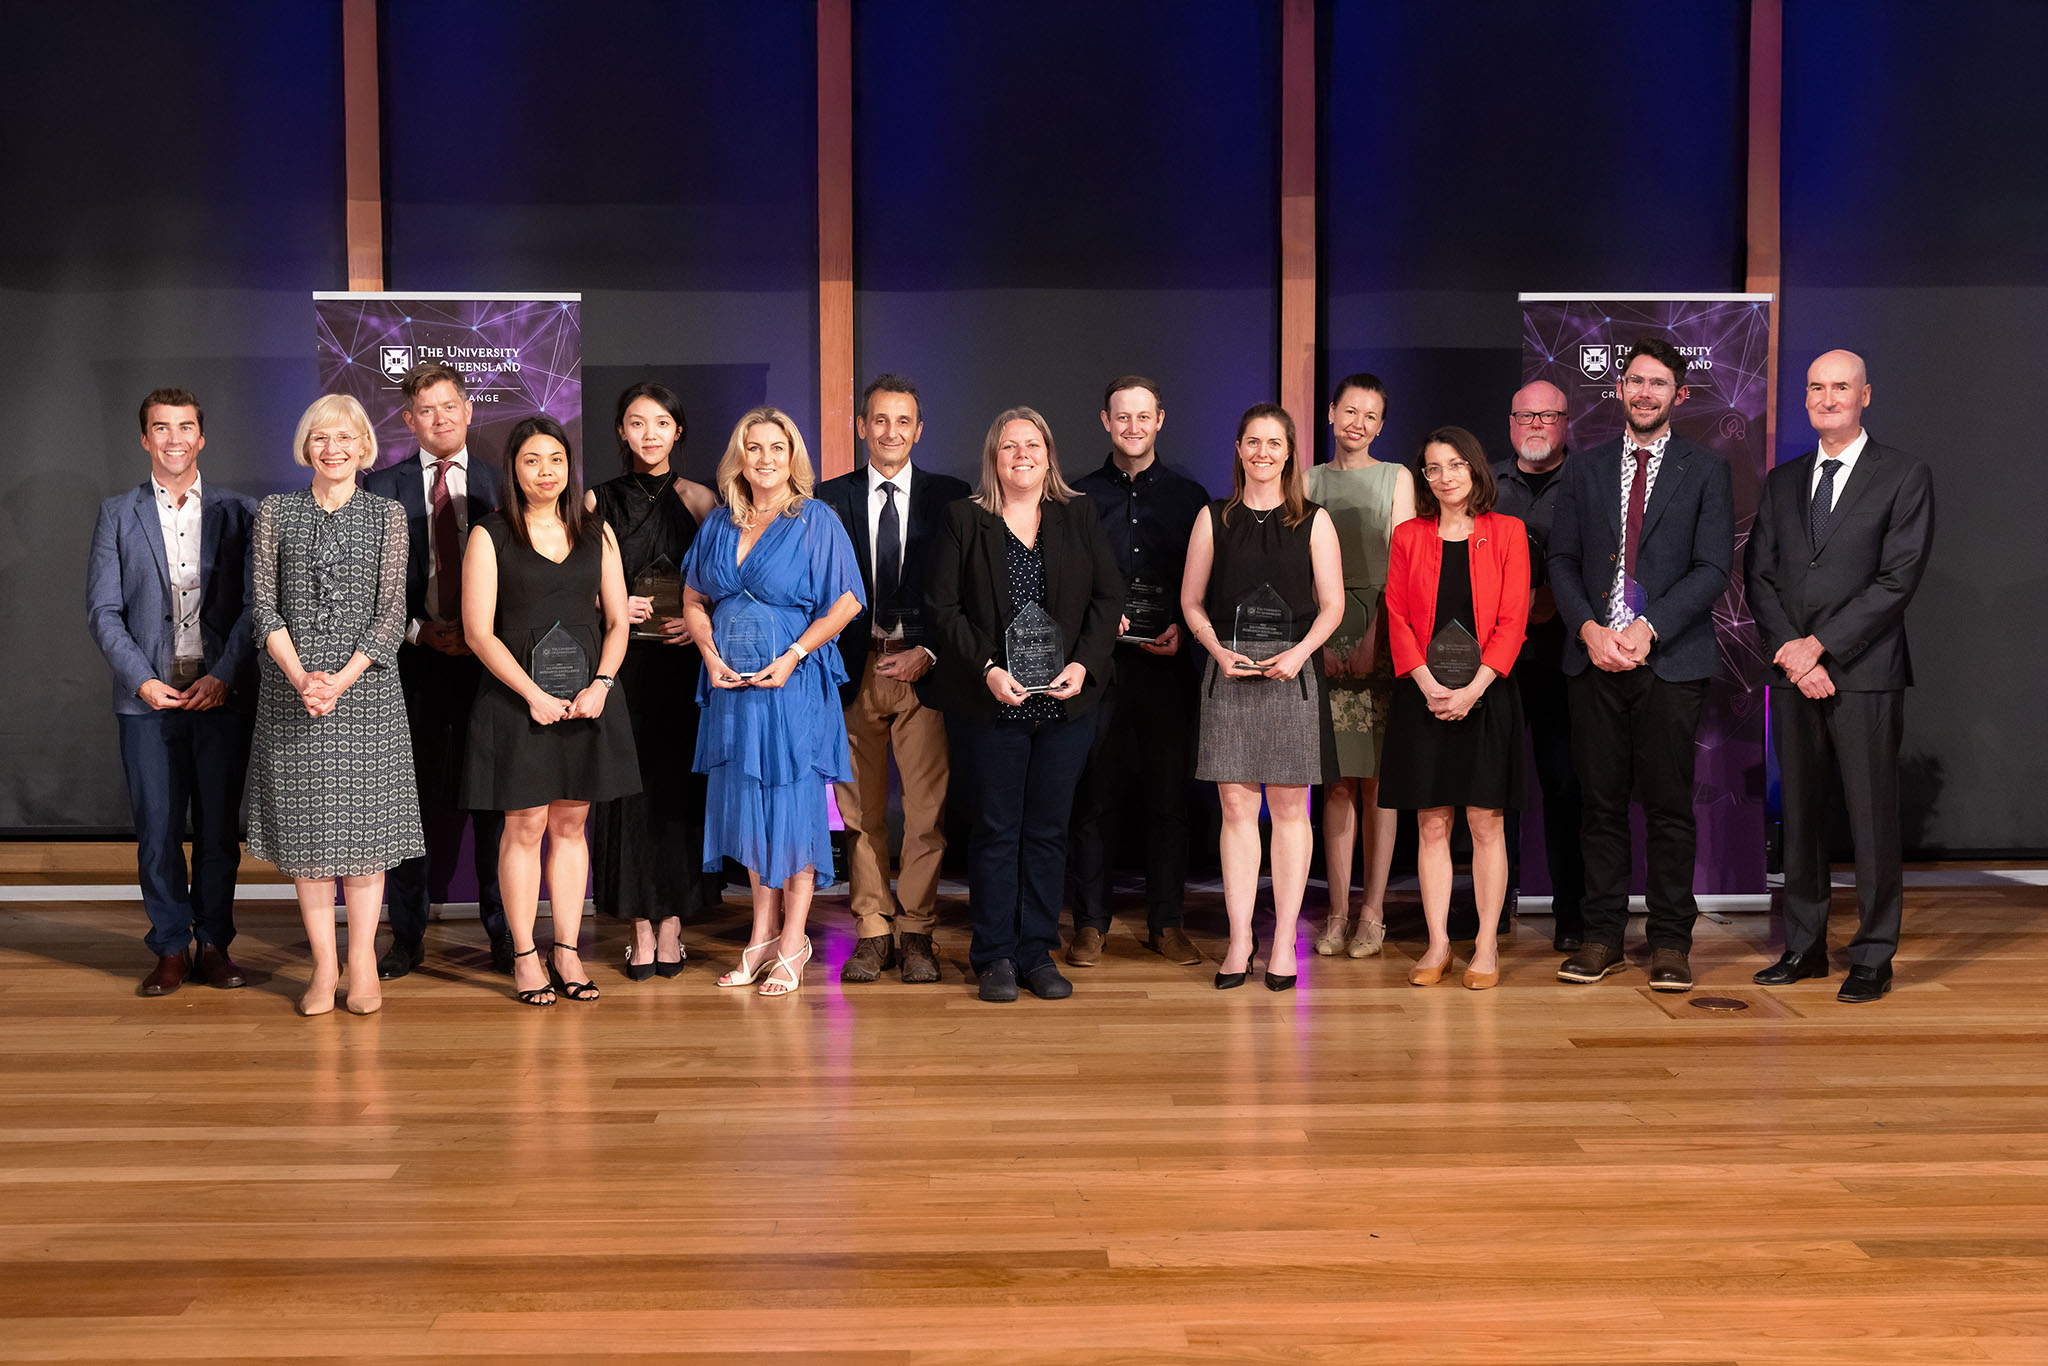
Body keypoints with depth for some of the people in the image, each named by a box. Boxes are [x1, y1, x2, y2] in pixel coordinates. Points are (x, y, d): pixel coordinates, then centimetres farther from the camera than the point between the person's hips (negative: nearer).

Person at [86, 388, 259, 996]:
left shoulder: (239, 511, 6)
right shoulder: (117, 514, 8)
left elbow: (254, 604, 1)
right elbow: (103, 611, 3)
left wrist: (223, 676, -10)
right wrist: (143, 681, -9)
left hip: (222, 692, 0)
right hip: (148, 695, 0)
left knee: (219, 826, 5)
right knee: (157, 829, 3)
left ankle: (214, 944, 17)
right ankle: (171, 948, 14)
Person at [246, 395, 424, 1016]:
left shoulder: (387, 515, 5)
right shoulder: (276, 512, 7)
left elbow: (392, 611, -1)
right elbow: (263, 605, 2)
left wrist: (343, 679, -13)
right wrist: (301, 677, -12)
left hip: (365, 689, -1)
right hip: (290, 691, 1)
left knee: (364, 825, 0)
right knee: (304, 827, 3)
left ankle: (362, 963, 7)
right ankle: (324, 966, 9)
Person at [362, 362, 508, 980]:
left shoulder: (500, 483, 9)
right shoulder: (382, 486, 7)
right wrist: (419, 631, -8)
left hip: (488, 658, 0)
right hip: (414, 658, 0)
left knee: (493, 799, 3)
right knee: (411, 799, 5)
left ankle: (503, 934, 12)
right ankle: (406, 937, 14)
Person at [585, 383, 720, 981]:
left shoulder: (700, 500, 6)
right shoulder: (598, 501, 7)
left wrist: (698, 622, -10)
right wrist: (615, 607, -9)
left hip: (681, 663, 0)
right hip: (619, 663, 0)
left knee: (678, 786, -1)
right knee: (627, 789, -2)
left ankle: (671, 920, 7)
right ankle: (640, 927, 4)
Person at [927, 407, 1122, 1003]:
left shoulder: (1078, 516, 9)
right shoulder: (964, 519, 3)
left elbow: (1109, 596, 6)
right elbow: (944, 607, -2)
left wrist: (1083, 663, -8)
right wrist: (987, 668, -13)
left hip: (1066, 704, 2)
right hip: (992, 703, -2)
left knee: (1048, 831, 7)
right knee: (995, 831, 3)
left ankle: (1038, 953, 15)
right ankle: (995, 956, 12)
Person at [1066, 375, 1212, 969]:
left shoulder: (1189, 497, 10)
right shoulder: (1079, 497, 9)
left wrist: (1183, 629, -6)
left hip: (1166, 664, 1)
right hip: (1099, 663, 0)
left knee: (1169, 796, 3)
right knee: (1093, 796, 0)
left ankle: (1165, 923, 12)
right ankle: (1090, 923, 10)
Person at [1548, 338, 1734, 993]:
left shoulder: (1705, 471, 6)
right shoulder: (1584, 470, 13)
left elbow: (1712, 569, -2)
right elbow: (1562, 562, 9)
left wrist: (1647, 628, -13)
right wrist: (1589, 630, -8)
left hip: (1670, 661, -2)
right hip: (1594, 658, 2)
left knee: (1670, 807, 0)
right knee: (1601, 804, 4)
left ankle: (1670, 942, 9)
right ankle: (1602, 936, 12)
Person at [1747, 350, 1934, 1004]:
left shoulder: (1905, 477, 0)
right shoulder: (1783, 481, 15)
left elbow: (1898, 579, -8)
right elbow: (1760, 576, 9)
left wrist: (1821, 645, -13)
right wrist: (1790, 650, -7)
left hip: (1864, 673, -4)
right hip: (1792, 673, 4)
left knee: (1872, 818, -1)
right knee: (1800, 814, 9)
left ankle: (1873, 957, 8)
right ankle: (1804, 946, 18)